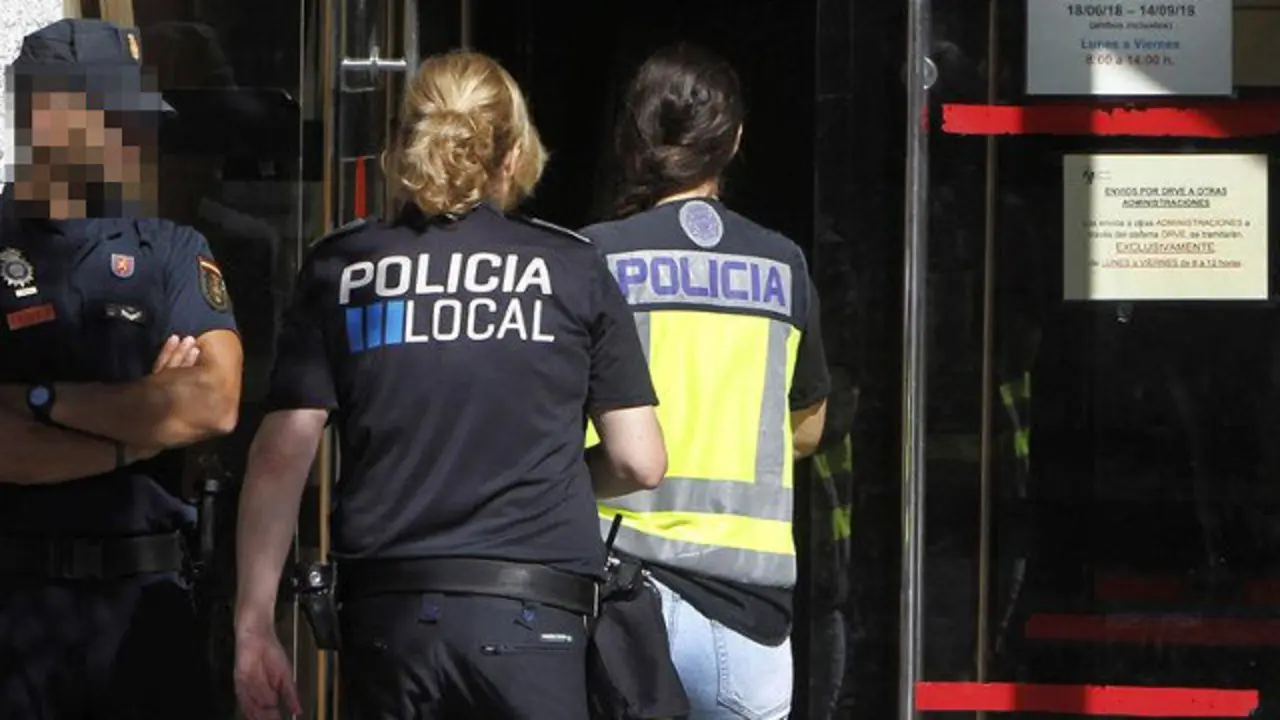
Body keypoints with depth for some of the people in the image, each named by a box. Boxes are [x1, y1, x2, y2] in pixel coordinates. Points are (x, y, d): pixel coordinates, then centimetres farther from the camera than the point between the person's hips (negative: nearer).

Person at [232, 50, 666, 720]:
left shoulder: (339, 269, 6)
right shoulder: (571, 268, 4)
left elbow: (281, 456, 0)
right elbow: (640, 462, 5)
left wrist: (253, 621, 3)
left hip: (386, 612, 2)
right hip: (529, 614, -2)